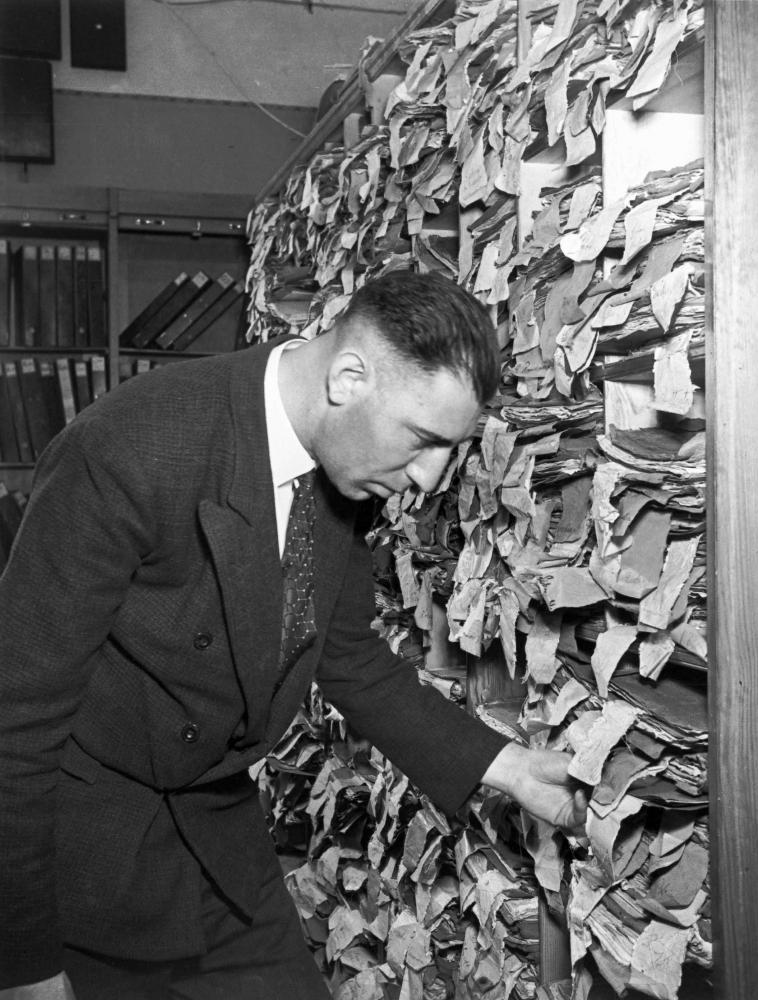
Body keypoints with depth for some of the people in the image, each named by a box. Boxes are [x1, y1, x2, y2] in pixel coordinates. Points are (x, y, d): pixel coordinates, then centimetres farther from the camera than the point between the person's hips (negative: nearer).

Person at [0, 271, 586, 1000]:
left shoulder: (345, 464, -7)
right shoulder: (130, 451, -28)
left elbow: (349, 656, 7)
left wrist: (502, 765, 1)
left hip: (213, 822, 6)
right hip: (70, 828, -5)